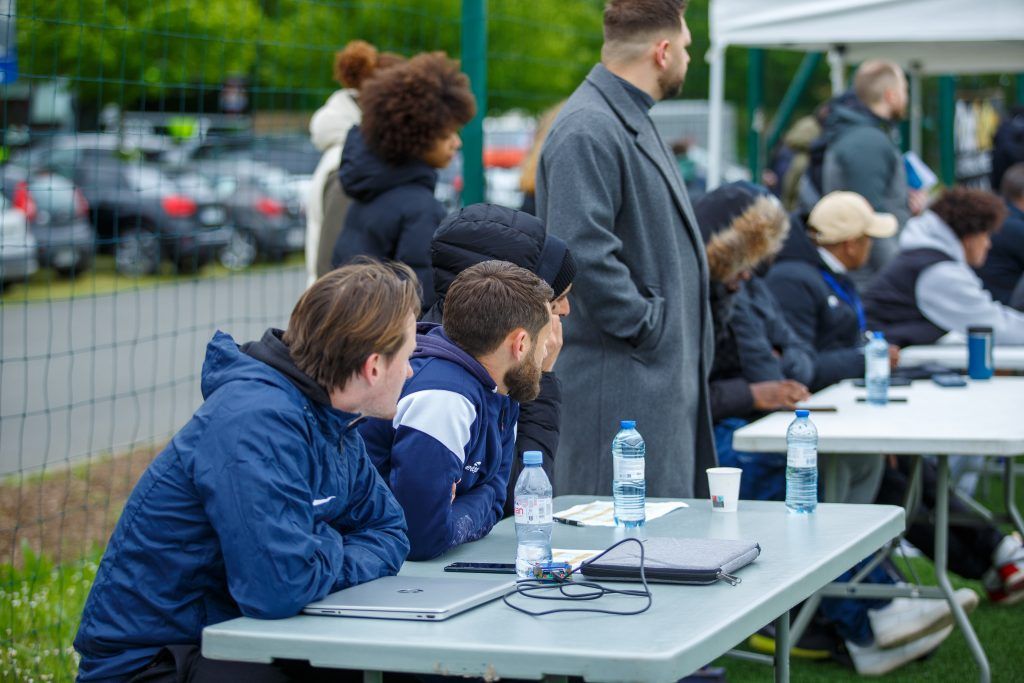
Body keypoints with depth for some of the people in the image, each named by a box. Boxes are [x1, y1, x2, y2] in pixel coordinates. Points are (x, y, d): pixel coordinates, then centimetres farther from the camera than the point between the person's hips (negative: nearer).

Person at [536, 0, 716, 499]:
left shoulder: (632, 121, 17)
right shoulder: (587, 131, -17)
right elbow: (583, 253, -25)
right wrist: (647, 328, -18)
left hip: (665, 374, 11)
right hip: (619, 379, -11)